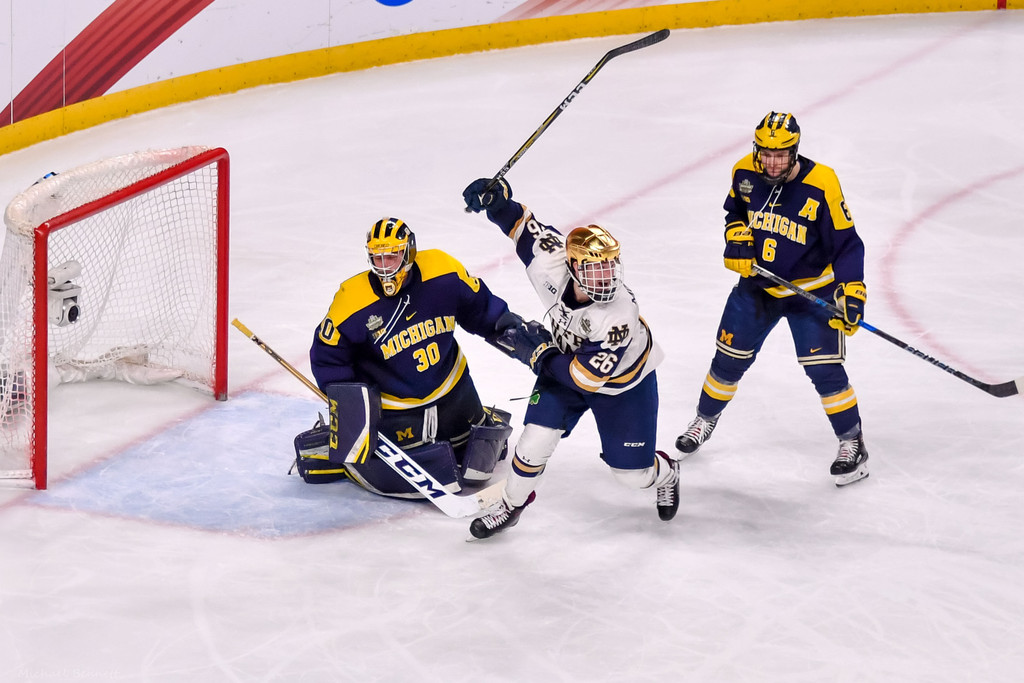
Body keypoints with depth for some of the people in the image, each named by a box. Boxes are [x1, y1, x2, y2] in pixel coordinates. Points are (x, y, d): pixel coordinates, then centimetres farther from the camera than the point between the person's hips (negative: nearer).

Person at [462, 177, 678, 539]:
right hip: (566, 360, 3)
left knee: (633, 473, 6)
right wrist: (495, 197, -31)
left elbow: (586, 377, -36)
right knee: (535, 442, -11)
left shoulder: (619, 317, -43)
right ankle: (511, 505, 18)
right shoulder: (549, 261, -31)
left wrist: (538, 352, -30)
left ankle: (665, 475, 44)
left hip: (622, 380, -3)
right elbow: (522, 223, -13)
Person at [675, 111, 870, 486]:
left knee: (823, 368, -11)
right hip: (757, 283, 4)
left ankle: (852, 443, 5)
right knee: (730, 358, 11)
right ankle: (705, 420, 36)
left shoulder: (821, 185, -24)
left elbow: (845, 244, -19)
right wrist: (736, 237, -9)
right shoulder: (745, 173, -11)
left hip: (811, 290, -4)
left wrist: (850, 292, -28)